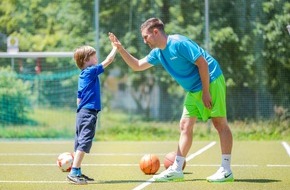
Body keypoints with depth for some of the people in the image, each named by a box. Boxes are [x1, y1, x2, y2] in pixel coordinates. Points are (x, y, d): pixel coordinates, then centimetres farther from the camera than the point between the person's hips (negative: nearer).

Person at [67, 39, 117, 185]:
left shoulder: (82, 76, 16)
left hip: (81, 112, 10)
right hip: (89, 113, -10)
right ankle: (74, 172, -19)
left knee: (80, 143, 12)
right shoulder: (91, 71, -8)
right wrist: (116, 47, 7)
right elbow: (108, 60, -5)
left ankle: (77, 172, 17)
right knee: (84, 142, -13)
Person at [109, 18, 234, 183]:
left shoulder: (179, 43, -20)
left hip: (211, 81, -9)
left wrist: (205, 92, -20)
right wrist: (120, 48, 5)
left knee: (220, 122, -8)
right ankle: (176, 169, 5)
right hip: (193, 91, 9)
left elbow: (202, 63, -21)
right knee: (185, 125, 4)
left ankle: (226, 170, -9)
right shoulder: (158, 53, 7)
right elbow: (137, 65, 18)